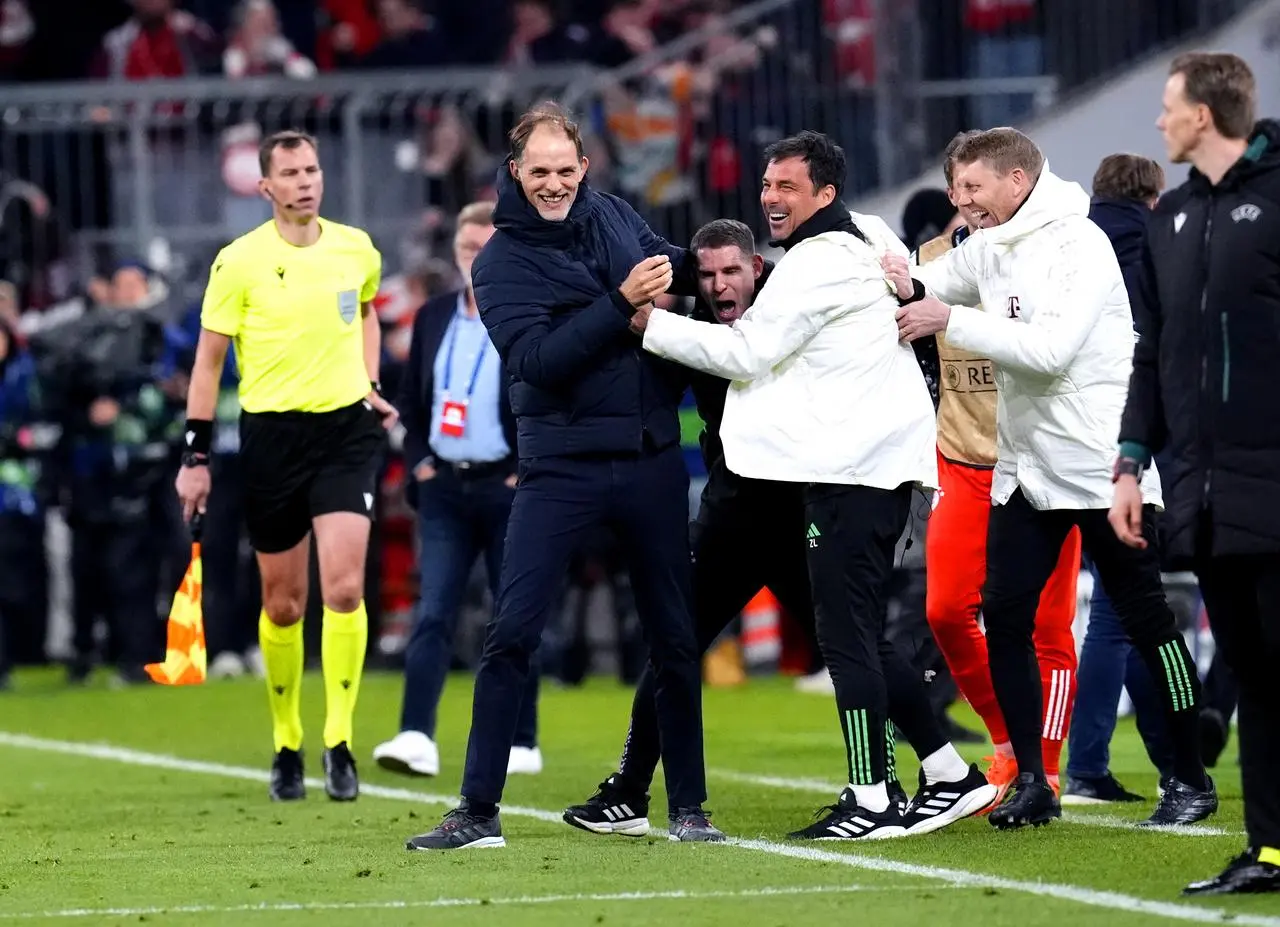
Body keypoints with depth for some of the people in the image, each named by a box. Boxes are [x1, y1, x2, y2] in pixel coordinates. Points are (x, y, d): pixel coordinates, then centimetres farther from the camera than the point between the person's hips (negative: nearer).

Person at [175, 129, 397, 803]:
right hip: (271, 433, -1)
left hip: (346, 427, 1)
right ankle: (286, 745, 21)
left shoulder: (357, 249, 4)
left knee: (344, 590, -13)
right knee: (283, 604, 5)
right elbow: (208, 358, 0)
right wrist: (196, 455, -3)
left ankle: (339, 742, -5)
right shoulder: (239, 261, -5)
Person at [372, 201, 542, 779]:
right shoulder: (433, 318, 10)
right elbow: (412, 399, 17)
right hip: (445, 488, 4)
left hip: (509, 487, -4)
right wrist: (418, 461, 4)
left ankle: (521, 743, 11)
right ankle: (417, 736, -15)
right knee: (432, 614, -7)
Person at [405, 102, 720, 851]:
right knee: (512, 634, -9)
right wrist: (620, 305, -25)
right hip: (563, 469, -4)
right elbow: (537, 359, -19)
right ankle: (479, 811, -4)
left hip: (651, 460, 4)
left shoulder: (612, 215, 6)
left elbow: (671, 265, 23)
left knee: (675, 639, 8)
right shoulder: (503, 262, -6)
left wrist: (687, 269, 0)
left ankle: (688, 806, 18)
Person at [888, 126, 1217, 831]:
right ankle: (1030, 780, 6)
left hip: (1101, 466, -7)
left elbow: (1051, 348, -25)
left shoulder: (1078, 245, -15)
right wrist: (909, 285, -7)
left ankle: (1190, 778, 9)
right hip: (1024, 468, 7)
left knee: (1145, 619, 0)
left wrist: (951, 320, -22)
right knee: (1003, 616, -1)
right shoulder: (989, 247, 9)